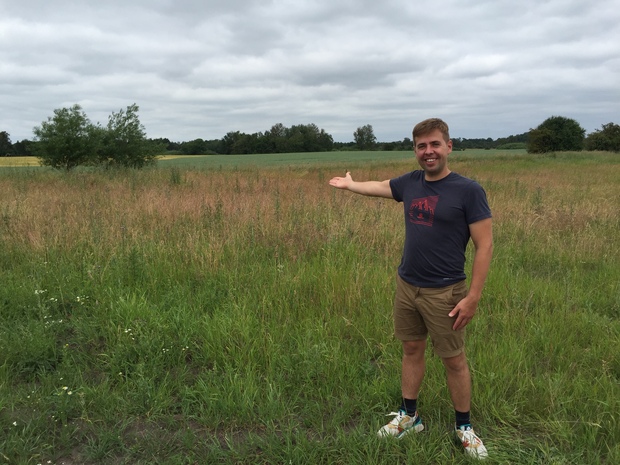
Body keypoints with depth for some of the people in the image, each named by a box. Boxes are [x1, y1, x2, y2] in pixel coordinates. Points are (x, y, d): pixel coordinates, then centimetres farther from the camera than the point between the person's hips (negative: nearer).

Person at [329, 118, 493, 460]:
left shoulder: (468, 190, -13)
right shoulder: (410, 183, 2)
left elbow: (485, 245, -13)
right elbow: (379, 186, 24)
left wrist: (473, 296, -17)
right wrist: (349, 185, 40)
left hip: (444, 292, -5)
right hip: (406, 286, 5)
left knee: (454, 360, 8)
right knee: (411, 350, 17)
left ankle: (464, 427, 29)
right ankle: (409, 417, 34)